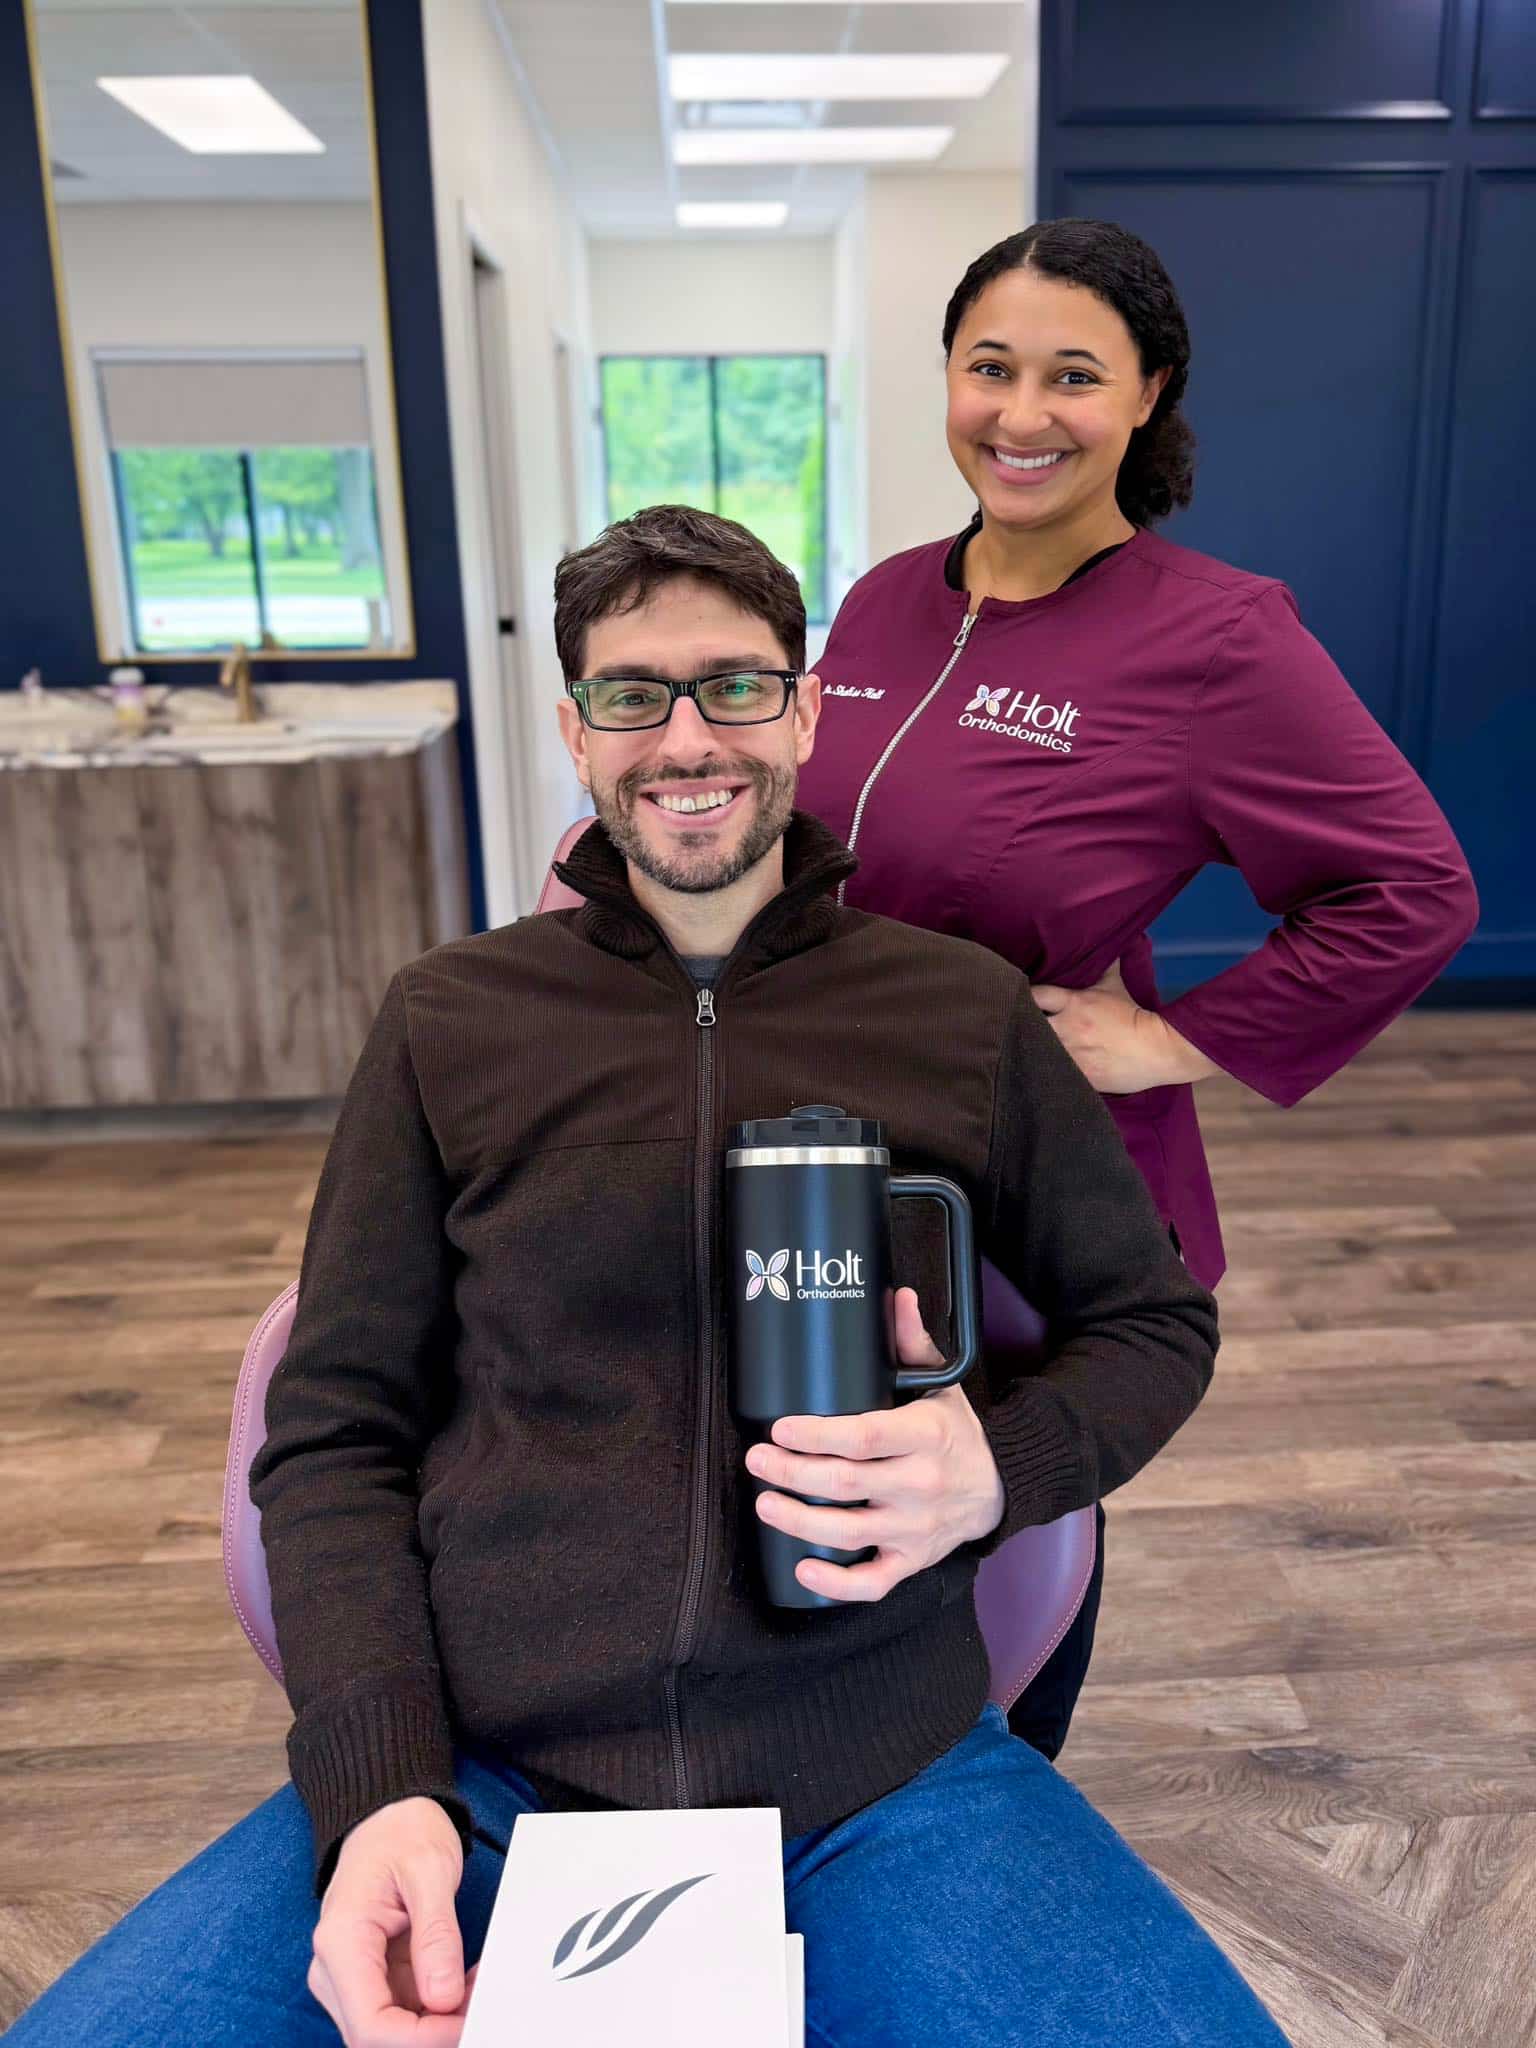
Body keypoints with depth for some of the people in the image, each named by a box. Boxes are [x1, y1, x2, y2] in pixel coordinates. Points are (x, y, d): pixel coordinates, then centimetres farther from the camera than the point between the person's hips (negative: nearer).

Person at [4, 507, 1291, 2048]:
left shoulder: (968, 1012, 5)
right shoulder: (448, 1021, 5)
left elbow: (1156, 1319, 13)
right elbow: (334, 1434, 6)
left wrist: (1004, 1461, -8)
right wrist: (377, 1791, -8)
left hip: (878, 1787, 1)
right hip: (471, 1779, 0)